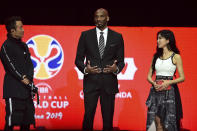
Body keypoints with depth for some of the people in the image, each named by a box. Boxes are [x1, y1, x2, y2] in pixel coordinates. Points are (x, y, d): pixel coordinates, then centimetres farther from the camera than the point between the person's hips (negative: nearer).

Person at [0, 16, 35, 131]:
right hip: (14, 91, -8)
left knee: (27, 121, 9)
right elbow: (10, 66, -12)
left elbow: (30, 64, 11)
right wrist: (23, 79, -12)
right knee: (12, 120, -9)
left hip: (26, 89, 8)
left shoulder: (23, 46, 17)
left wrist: (28, 78, -6)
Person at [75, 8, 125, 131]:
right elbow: (78, 59, 6)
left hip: (109, 83, 1)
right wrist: (85, 69, -14)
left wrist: (116, 69, -14)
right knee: (88, 116, 0)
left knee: (108, 117, 6)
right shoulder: (86, 35, 5)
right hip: (91, 82, 0)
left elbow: (121, 61, 9)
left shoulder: (117, 37, 7)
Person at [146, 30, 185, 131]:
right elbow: (149, 76, 13)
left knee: (168, 122, -4)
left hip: (169, 92, -4)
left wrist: (168, 82, -17)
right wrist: (153, 83, -8)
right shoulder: (156, 56, 12)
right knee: (157, 121, 0)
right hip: (156, 91, 4)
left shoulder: (176, 56, -1)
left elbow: (182, 78, -3)